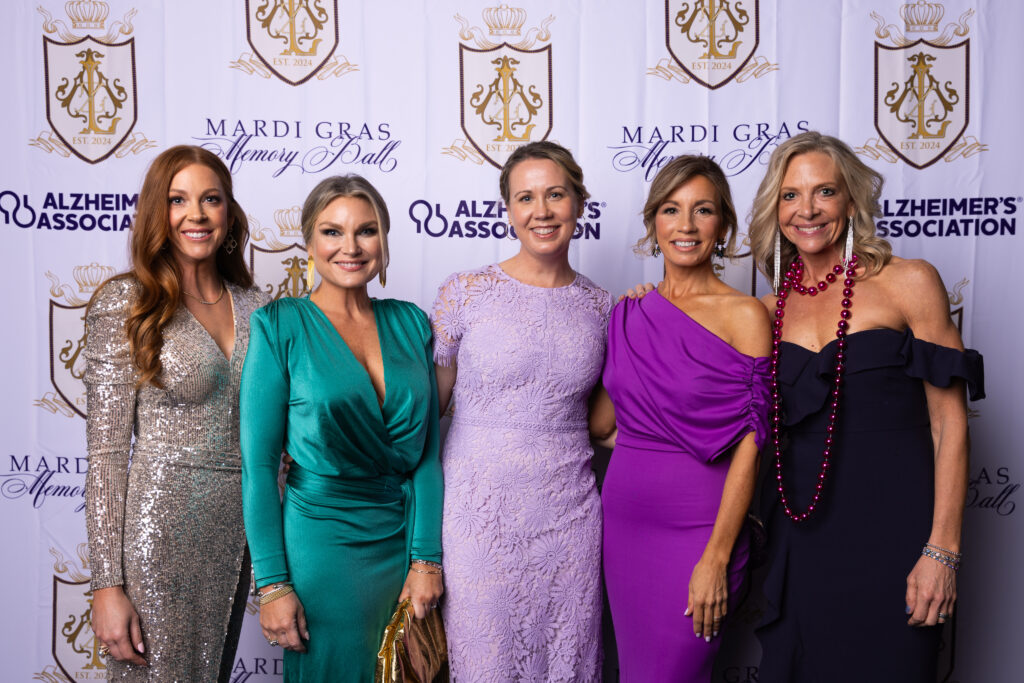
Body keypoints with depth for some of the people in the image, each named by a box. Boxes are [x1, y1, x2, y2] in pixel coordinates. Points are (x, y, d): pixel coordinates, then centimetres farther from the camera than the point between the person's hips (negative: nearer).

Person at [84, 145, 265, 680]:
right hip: (158, 529, -5)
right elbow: (107, 450, -9)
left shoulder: (254, 306, 7)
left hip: (240, 530, 5)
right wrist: (107, 585, -12)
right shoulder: (126, 303, -7)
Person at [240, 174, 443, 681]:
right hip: (321, 540, -4)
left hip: (401, 540, 4)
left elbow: (426, 450, 4)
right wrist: (273, 583, -12)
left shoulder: (411, 324, 4)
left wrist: (426, 558, -1)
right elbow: (258, 463, -9)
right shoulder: (280, 325, -7)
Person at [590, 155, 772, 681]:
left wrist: (717, 558, -15)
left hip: (698, 525, -5)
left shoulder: (744, 315, -9)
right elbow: (600, 423, 15)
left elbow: (749, 446, -12)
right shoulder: (629, 313, 7)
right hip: (624, 517, 5)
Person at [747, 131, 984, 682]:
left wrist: (942, 551, -12)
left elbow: (949, 424, -5)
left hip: (889, 529, -3)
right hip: (798, 530, 4)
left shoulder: (909, 283, -3)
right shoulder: (771, 309, 9)